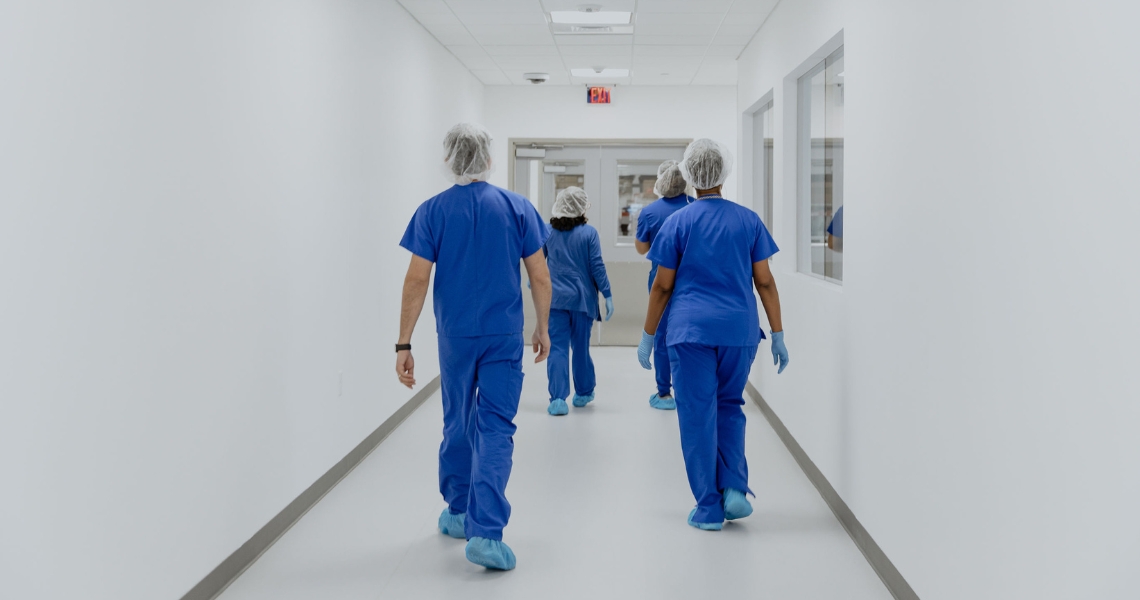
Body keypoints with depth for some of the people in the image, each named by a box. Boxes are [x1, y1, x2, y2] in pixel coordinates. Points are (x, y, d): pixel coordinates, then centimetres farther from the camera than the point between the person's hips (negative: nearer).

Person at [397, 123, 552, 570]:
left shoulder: (432, 211, -3)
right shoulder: (516, 207, -2)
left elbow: (417, 280, -8)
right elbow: (540, 277, -1)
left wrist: (404, 344, -5)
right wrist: (542, 328, 12)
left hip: (455, 336, 1)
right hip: (504, 336, -1)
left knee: (458, 425, 17)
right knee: (495, 428, -1)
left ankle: (459, 514, 32)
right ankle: (485, 531, -11)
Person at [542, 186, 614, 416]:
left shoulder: (548, 233, 1)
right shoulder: (589, 233, -6)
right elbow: (597, 266, -8)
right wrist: (607, 294, -3)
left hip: (555, 298, 1)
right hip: (582, 299, -1)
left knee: (557, 348, 0)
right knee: (581, 347, 12)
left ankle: (557, 398, -11)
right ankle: (583, 393, 28)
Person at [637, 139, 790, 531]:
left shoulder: (678, 222, 0)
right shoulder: (748, 220, 5)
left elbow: (662, 286, 0)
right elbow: (765, 282, 3)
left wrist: (647, 336, 8)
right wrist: (778, 334, 9)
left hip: (691, 330, -2)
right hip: (740, 329, 3)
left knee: (697, 415, 4)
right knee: (730, 406, 20)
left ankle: (709, 508, 8)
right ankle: (734, 488, 6)